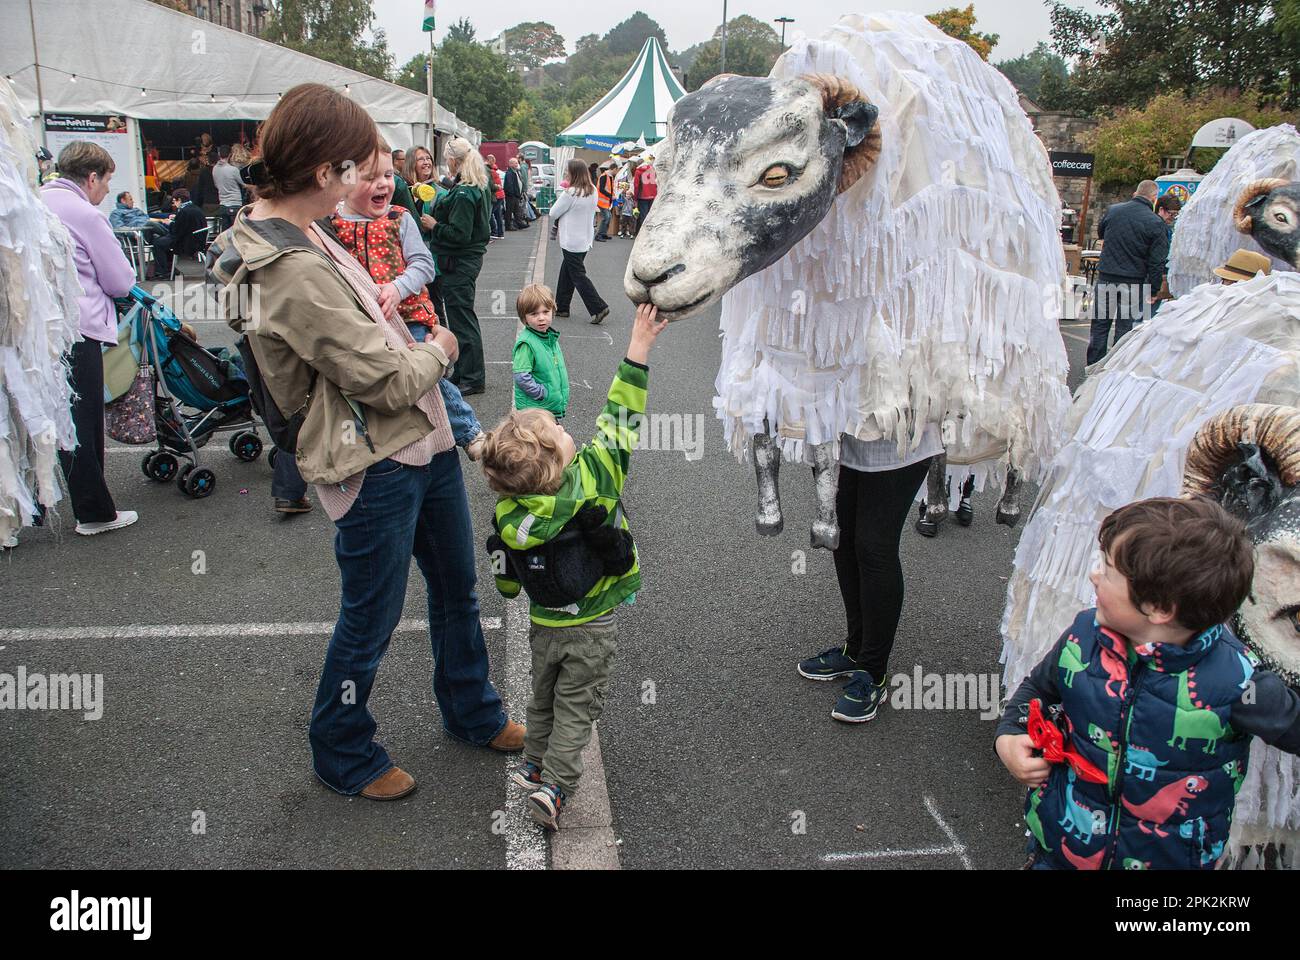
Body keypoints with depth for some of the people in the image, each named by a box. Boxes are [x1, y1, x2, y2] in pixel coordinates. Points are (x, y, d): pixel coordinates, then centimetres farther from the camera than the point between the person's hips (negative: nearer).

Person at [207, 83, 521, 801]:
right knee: (370, 619, 9)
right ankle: (343, 755, 34)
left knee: (456, 588, 23)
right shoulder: (294, 271, -28)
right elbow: (389, 380, -23)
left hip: (421, 440, 10)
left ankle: (471, 713, 45)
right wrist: (437, 351, -5)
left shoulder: (291, 232, 4)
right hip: (374, 464, -10)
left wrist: (387, 312, 5)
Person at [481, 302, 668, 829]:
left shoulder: (508, 514, -17)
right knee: (576, 708, 11)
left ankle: (535, 767, 37)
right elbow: (620, 418, -19)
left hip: (544, 623, 3)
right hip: (593, 626, -3)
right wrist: (638, 350, -16)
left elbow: (506, 580, -3)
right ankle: (553, 786, 9)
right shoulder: (592, 474, -26)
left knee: (543, 699, 25)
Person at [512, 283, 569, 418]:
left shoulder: (551, 337, 8)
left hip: (554, 407, 8)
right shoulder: (526, 343, -18)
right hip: (533, 409, -8)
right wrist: (542, 393, -19)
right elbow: (521, 376, -22)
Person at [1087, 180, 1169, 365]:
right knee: (1126, 328, 5)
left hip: (1105, 278, 3)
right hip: (1134, 283, -3)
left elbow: (1100, 234, 21)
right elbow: (1157, 261, -8)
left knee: (1099, 326, 11)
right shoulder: (1156, 223, -10)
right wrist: (1154, 291, -1)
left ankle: (1094, 366, 16)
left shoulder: (1112, 210, 0)